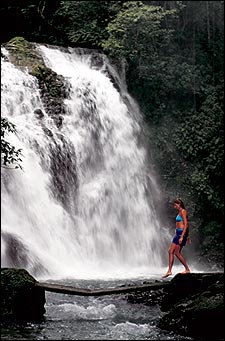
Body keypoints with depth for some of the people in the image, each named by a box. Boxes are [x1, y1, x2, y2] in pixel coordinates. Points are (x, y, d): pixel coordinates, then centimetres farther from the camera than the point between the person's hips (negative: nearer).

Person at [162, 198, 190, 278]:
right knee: (170, 251, 6)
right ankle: (169, 271, 7)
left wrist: (182, 236, -23)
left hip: (182, 233, -10)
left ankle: (187, 269, 1)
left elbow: (186, 225, -18)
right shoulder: (180, 212, 17)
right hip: (178, 233, 10)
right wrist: (187, 236, 24)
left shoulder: (183, 211, -11)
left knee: (177, 252, -8)